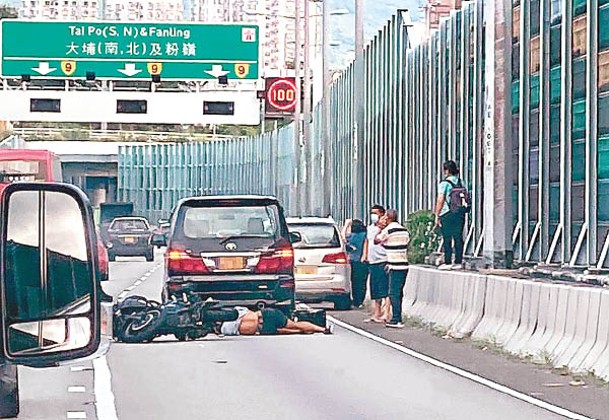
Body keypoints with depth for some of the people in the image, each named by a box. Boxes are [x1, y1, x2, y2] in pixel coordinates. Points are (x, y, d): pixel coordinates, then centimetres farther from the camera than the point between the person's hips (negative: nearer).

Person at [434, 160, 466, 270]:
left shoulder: (444, 183, -9)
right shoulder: (460, 182, 9)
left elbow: (440, 200, -12)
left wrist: (437, 216, -7)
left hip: (447, 214, -6)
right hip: (460, 214, 6)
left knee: (447, 240, -2)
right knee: (458, 238, 8)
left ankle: (448, 262, -2)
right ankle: (459, 262, 9)